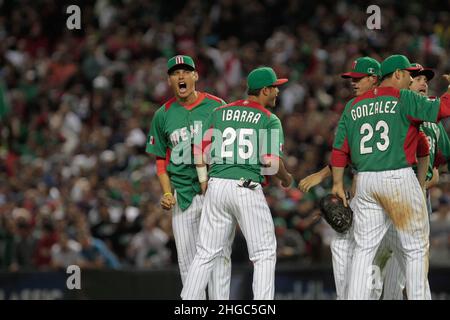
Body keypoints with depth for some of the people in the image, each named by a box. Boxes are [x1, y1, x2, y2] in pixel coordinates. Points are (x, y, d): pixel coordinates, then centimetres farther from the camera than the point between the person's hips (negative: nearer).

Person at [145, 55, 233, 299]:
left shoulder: (217, 106, 3)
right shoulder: (163, 115, 10)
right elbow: (161, 160, 15)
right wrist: (167, 193, 1)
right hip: (183, 196, 3)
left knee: (219, 256, -9)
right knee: (187, 261, 3)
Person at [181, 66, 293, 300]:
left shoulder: (219, 113, 11)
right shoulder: (270, 120, -2)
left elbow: (202, 152, 4)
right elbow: (271, 162, -11)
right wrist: (286, 178, 9)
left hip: (216, 186, 4)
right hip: (247, 189, -4)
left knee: (205, 254, 8)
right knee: (264, 254, 5)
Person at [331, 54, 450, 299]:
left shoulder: (354, 106, 13)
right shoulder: (403, 98, -4)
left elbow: (339, 148, 11)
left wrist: (337, 184, 16)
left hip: (364, 182, 5)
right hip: (399, 178, -5)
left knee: (364, 248, 8)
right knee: (415, 248, 3)